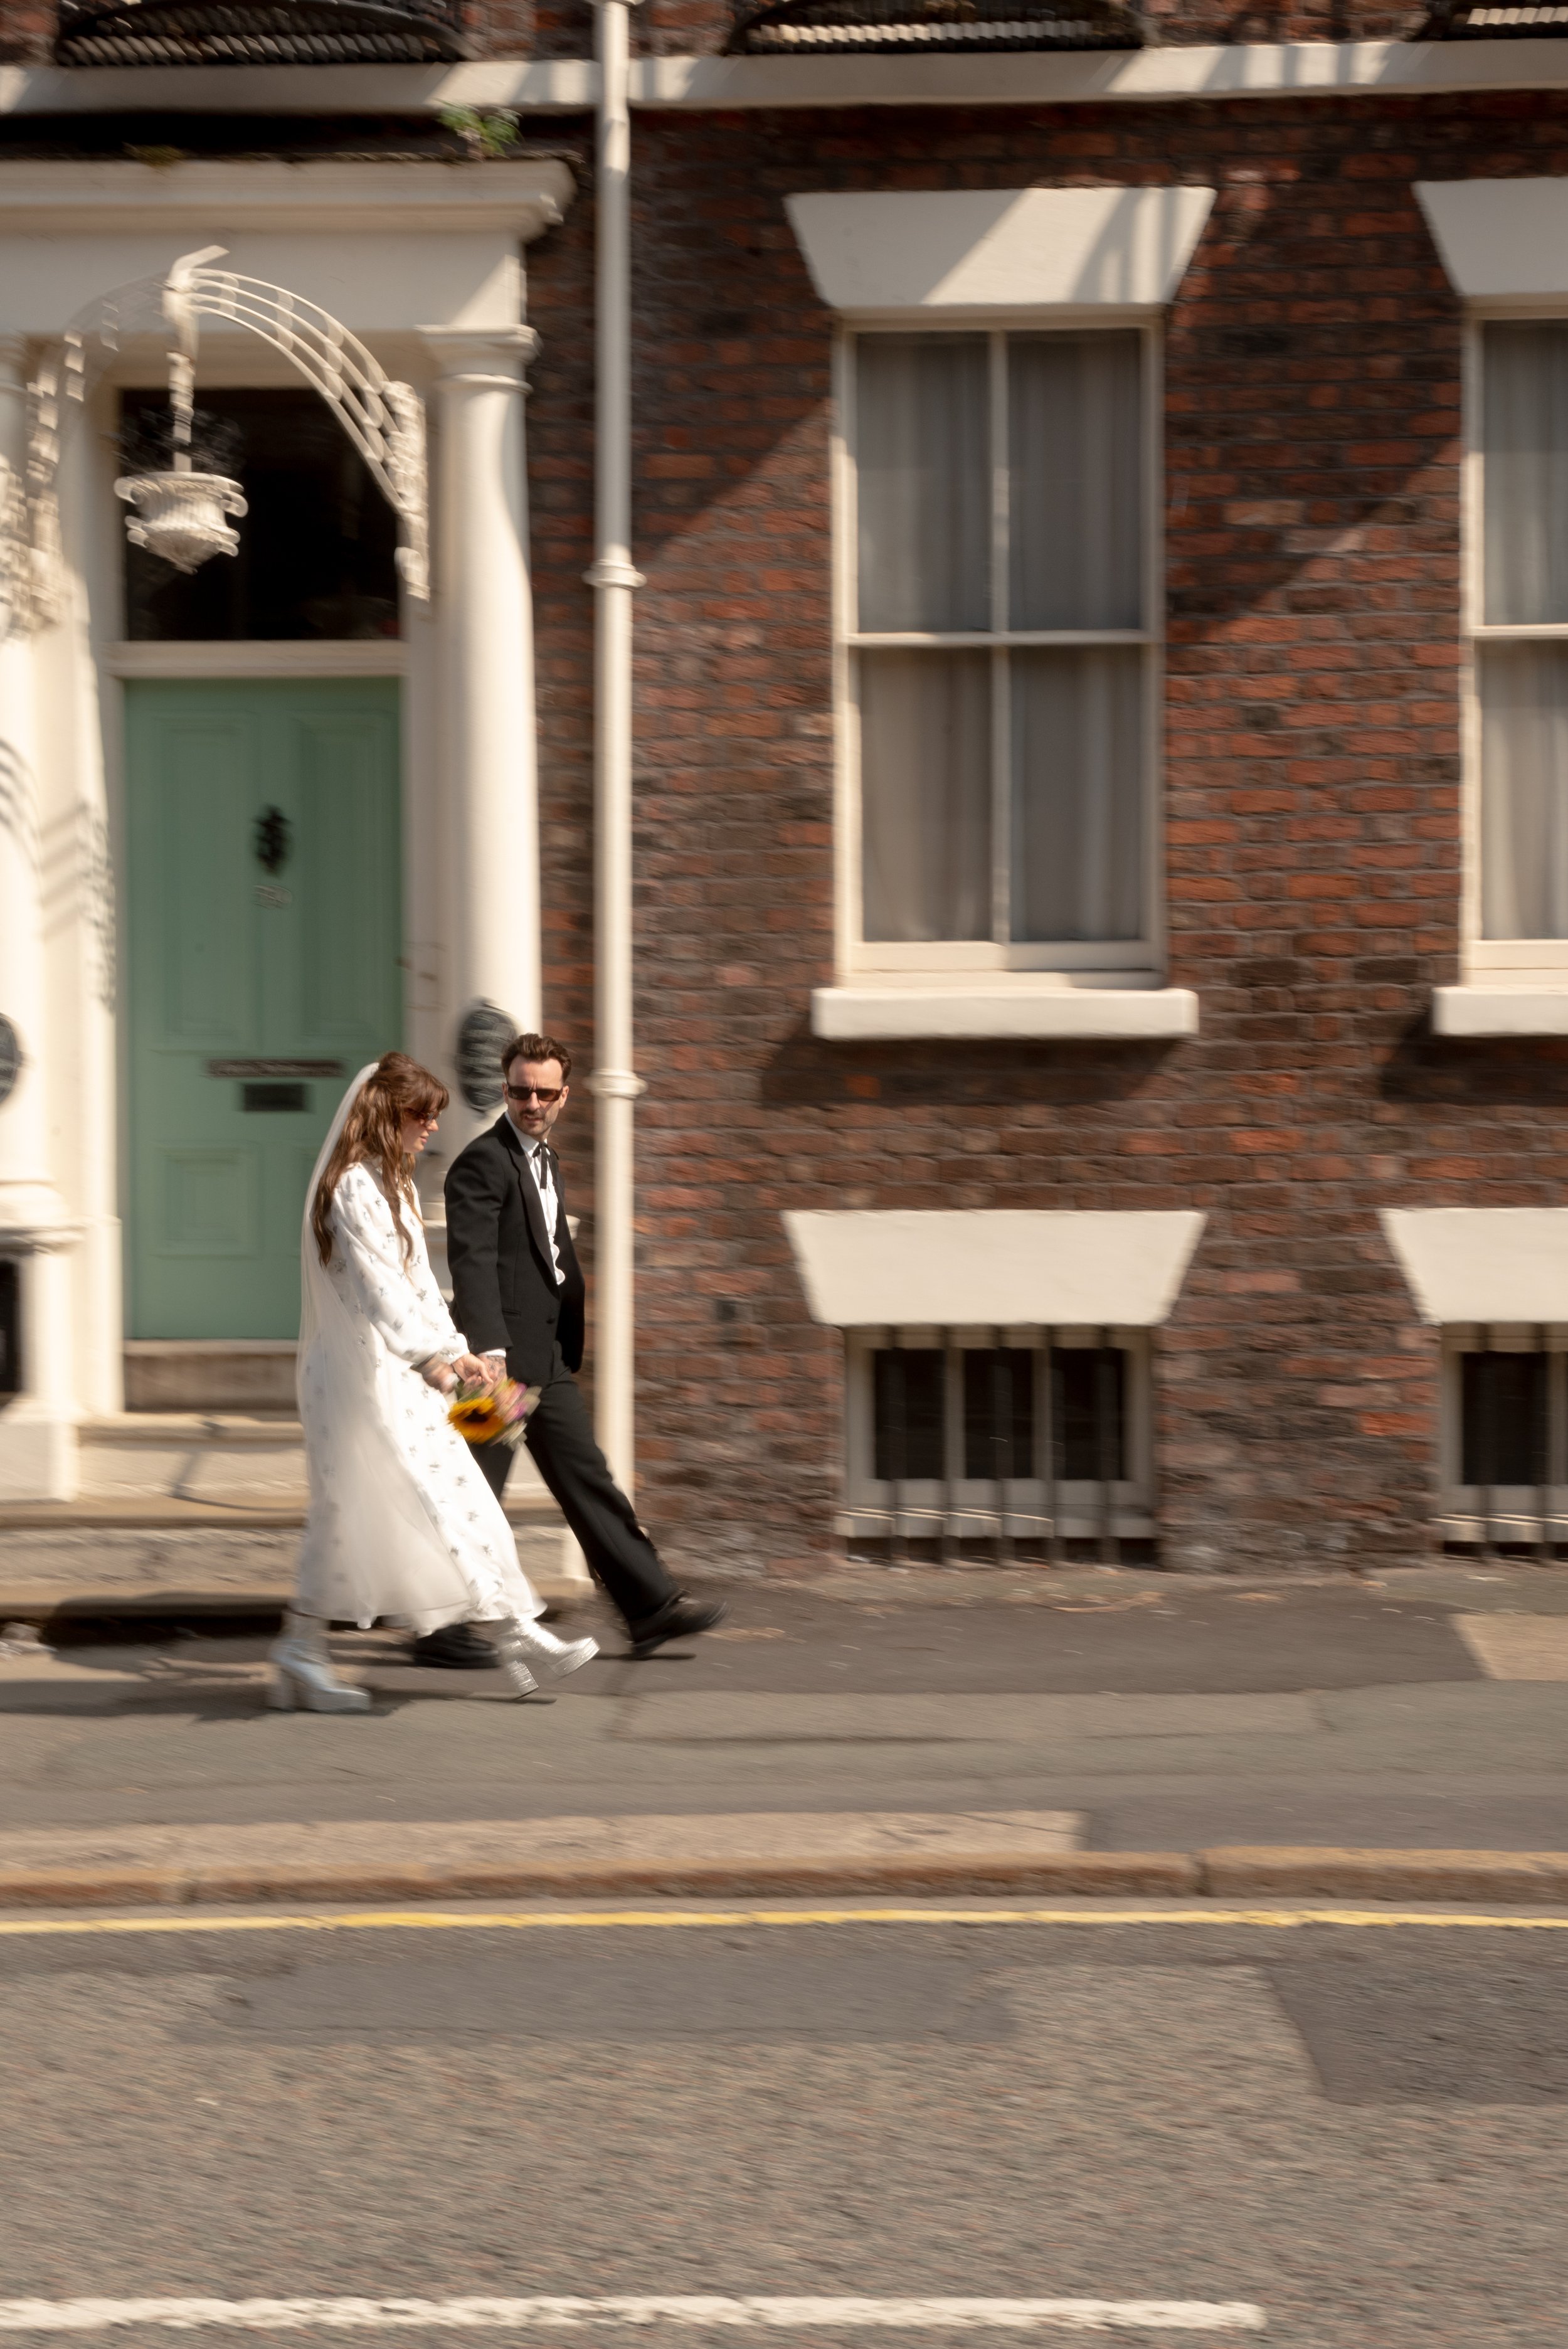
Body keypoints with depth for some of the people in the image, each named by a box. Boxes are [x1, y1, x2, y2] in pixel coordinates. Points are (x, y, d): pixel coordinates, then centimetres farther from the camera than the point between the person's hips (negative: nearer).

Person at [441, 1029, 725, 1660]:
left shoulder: (544, 1160, 18)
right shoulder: (484, 1163, -12)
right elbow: (472, 1260, -23)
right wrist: (489, 1347, -34)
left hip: (546, 1357, 9)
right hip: (502, 1354, -9)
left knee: (587, 1479, 9)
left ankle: (650, 1606, 10)